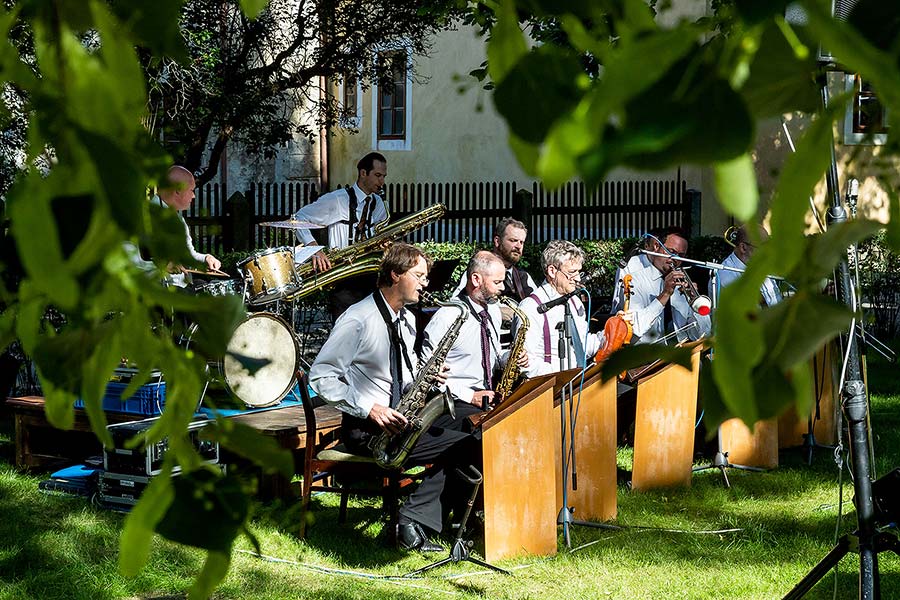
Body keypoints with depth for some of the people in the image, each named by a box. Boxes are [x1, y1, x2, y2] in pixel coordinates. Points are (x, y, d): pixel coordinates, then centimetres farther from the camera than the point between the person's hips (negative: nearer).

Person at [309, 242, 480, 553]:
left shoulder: (407, 320, 13)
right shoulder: (358, 320, -14)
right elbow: (321, 376, -17)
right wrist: (370, 409, -23)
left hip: (404, 417, 9)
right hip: (367, 429, -9)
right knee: (466, 446, -20)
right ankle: (413, 521, -14)